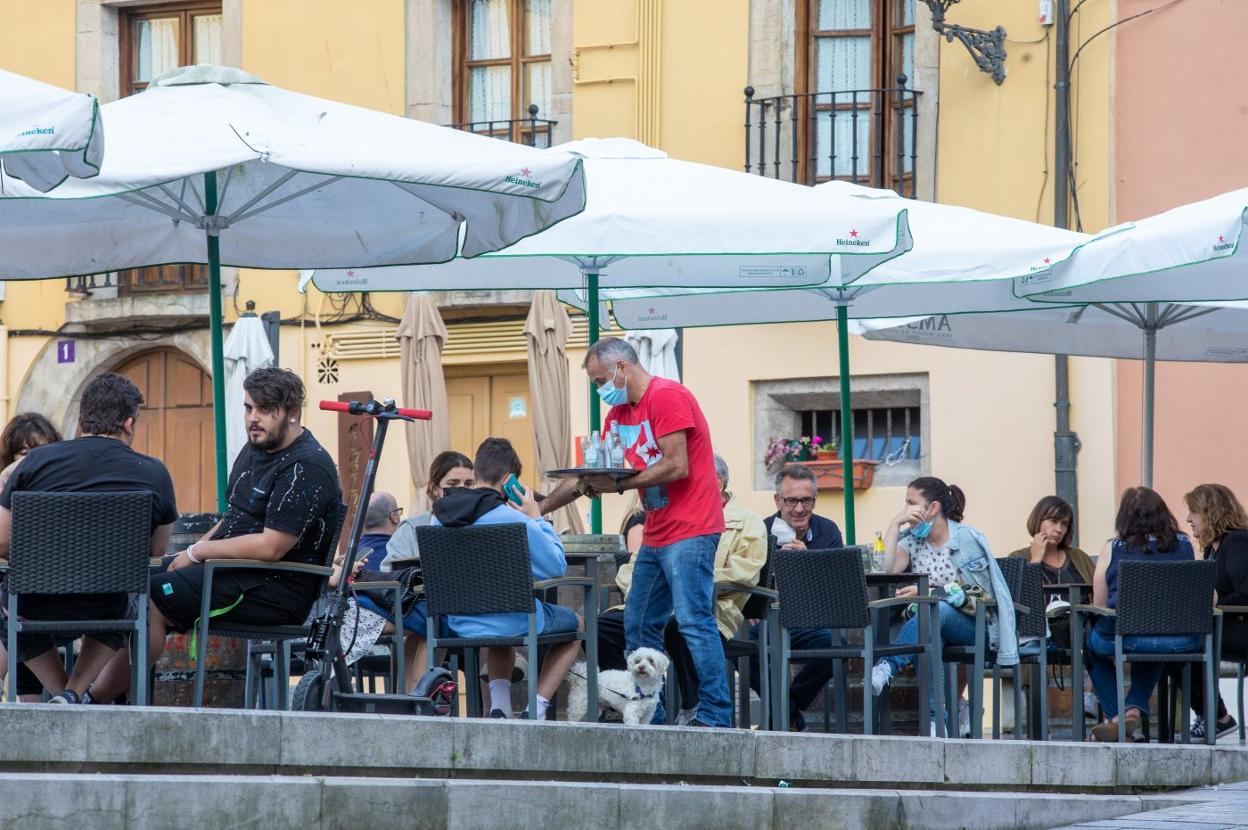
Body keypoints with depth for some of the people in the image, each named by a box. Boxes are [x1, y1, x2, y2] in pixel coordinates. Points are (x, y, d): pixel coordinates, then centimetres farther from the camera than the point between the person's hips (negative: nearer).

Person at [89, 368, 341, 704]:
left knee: (149, 599, -21)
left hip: (278, 589, -10)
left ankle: (95, 700, -17)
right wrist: (195, 553, 5)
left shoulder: (306, 468, -16)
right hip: (236, 573, 10)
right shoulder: (255, 449, 16)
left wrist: (199, 552, -13)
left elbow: (270, 547, -22)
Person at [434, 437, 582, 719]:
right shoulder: (513, 520, -23)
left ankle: (499, 705, 18)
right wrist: (537, 519, -6)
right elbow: (556, 566, -15)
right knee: (575, 624, 25)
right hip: (515, 622, -5)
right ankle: (537, 708, 11)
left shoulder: (441, 516, -4)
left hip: (460, 623, 5)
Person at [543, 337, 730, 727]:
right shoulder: (619, 413, 18)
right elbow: (588, 476, 22)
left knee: (694, 620, -15)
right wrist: (539, 509, 17)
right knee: (638, 625, 9)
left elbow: (677, 467, -19)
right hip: (656, 535, 10)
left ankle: (715, 716, -16)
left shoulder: (667, 397, -11)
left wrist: (618, 485, -17)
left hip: (689, 530, -10)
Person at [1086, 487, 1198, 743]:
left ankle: (1118, 717, 23)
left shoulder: (1112, 549, 7)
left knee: (1091, 640, 33)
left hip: (1127, 636, -3)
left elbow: (1099, 604, 10)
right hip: (1183, 642, 3)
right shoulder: (1185, 546, 12)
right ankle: (1137, 709, 22)